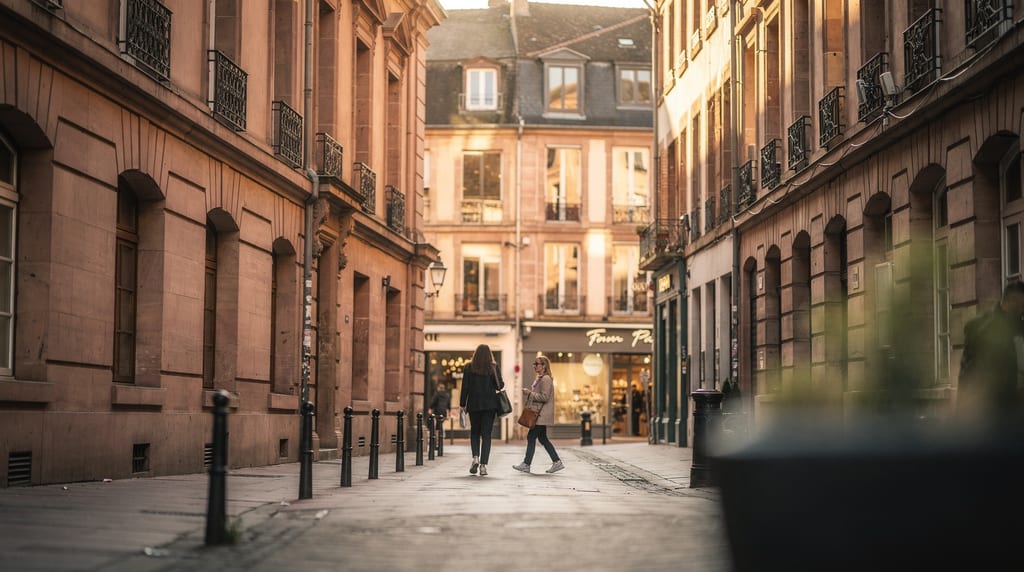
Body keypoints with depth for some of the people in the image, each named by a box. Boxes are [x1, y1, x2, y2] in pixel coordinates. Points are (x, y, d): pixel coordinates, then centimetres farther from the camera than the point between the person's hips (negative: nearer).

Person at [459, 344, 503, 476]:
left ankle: (475, 457, -5)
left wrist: (462, 404, 3)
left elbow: (465, 387, -3)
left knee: (474, 432, 17)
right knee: (486, 434, 3)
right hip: (490, 405, 0)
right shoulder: (493, 368, -3)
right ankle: (483, 465, -5)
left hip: (474, 404, 0)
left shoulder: (469, 368, -3)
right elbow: (500, 385, -4)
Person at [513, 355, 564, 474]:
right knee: (542, 438, 11)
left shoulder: (546, 379, -14)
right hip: (540, 414, 11)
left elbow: (544, 397, -21)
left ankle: (526, 464, -2)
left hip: (542, 415, -11)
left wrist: (530, 393, -17)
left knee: (531, 437, -7)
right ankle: (557, 462, 12)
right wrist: (529, 392, 12)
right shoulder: (539, 378, 18)